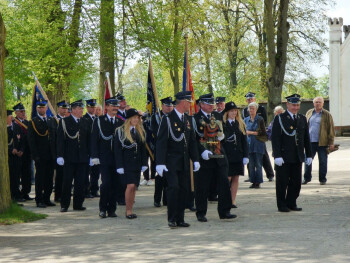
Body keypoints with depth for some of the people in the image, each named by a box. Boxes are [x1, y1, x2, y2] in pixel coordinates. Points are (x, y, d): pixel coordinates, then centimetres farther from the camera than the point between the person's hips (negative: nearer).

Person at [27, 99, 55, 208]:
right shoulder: (33, 122, -1)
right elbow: (31, 140, -6)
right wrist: (35, 155, -14)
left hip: (50, 155, 4)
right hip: (40, 156, -4)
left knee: (49, 177, 7)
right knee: (40, 177, -1)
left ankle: (47, 199, 16)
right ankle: (39, 200, 4)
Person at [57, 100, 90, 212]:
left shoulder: (85, 122, 12)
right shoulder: (64, 122, -1)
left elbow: (88, 140, 15)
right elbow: (60, 140, -5)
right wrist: (60, 155, -12)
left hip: (82, 158, 4)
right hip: (69, 158, -4)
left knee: (80, 182, 5)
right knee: (67, 182, 0)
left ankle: (78, 204, 12)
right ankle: (64, 205, 8)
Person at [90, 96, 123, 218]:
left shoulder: (121, 122, 11)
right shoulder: (99, 121, 3)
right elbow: (94, 139, 0)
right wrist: (95, 156, -7)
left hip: (117, 157, 3)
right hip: (104, 158, -3)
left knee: (115, 184, 3)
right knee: (106, 183, -10)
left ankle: (112, 209, 11)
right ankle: (103, 209, 1)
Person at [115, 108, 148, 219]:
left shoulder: (140, 131, 11)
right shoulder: (121, 131, -4)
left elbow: (143, 149, 14)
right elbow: (117, 150, -6)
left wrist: (144, 164, 7)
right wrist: (119, 166, -11)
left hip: (137, 163, 5)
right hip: (126, 163, -5)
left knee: (134, 186, 4)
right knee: (130, 185, -14)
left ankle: (130, 210, 10)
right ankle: (128, 210, -5)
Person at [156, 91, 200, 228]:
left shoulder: (188, 119, 12)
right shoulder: (168, 119, -8)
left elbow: (192, 141, 18)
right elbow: (161, 142, -11)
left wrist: (195, 159, 11)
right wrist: (160, 163, -18)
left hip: (184, 162, 6)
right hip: (171, 161, -6)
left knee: (184, 189, 5)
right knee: (173, 187, -14)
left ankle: (180, 219, 11)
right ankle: (172, 218, -6)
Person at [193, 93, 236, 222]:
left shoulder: (217, 116, 14)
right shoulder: (195, 118, -5)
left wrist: (221, 135, 0)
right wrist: (202, 151, -21)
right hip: (203, 157, -5)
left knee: (224, 183, 1)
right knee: (202, 187, 1)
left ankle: (224, 211, 9)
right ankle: (201, 213, 12)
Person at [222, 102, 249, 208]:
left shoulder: (240, 124, 12)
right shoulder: (222, 124, -2)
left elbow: (244, 141, 11)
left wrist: (245, 156, 4)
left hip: (238, 155, 4)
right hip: (227, 155, -4)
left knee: (235, 179, 6)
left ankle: (233, 201, 11)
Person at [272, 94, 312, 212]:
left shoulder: (302, 119, 13)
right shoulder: (279, 119, -4)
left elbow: (306, 138, 16)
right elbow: (275, 139, -9)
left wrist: (309, 155, 12)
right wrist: (277, 156, -16)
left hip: (297, 157, 5)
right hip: (284, 157, -5)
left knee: (296, 182, 7)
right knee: (282, 182, 1)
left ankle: (291, 203, 19)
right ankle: (282, 205, 10)